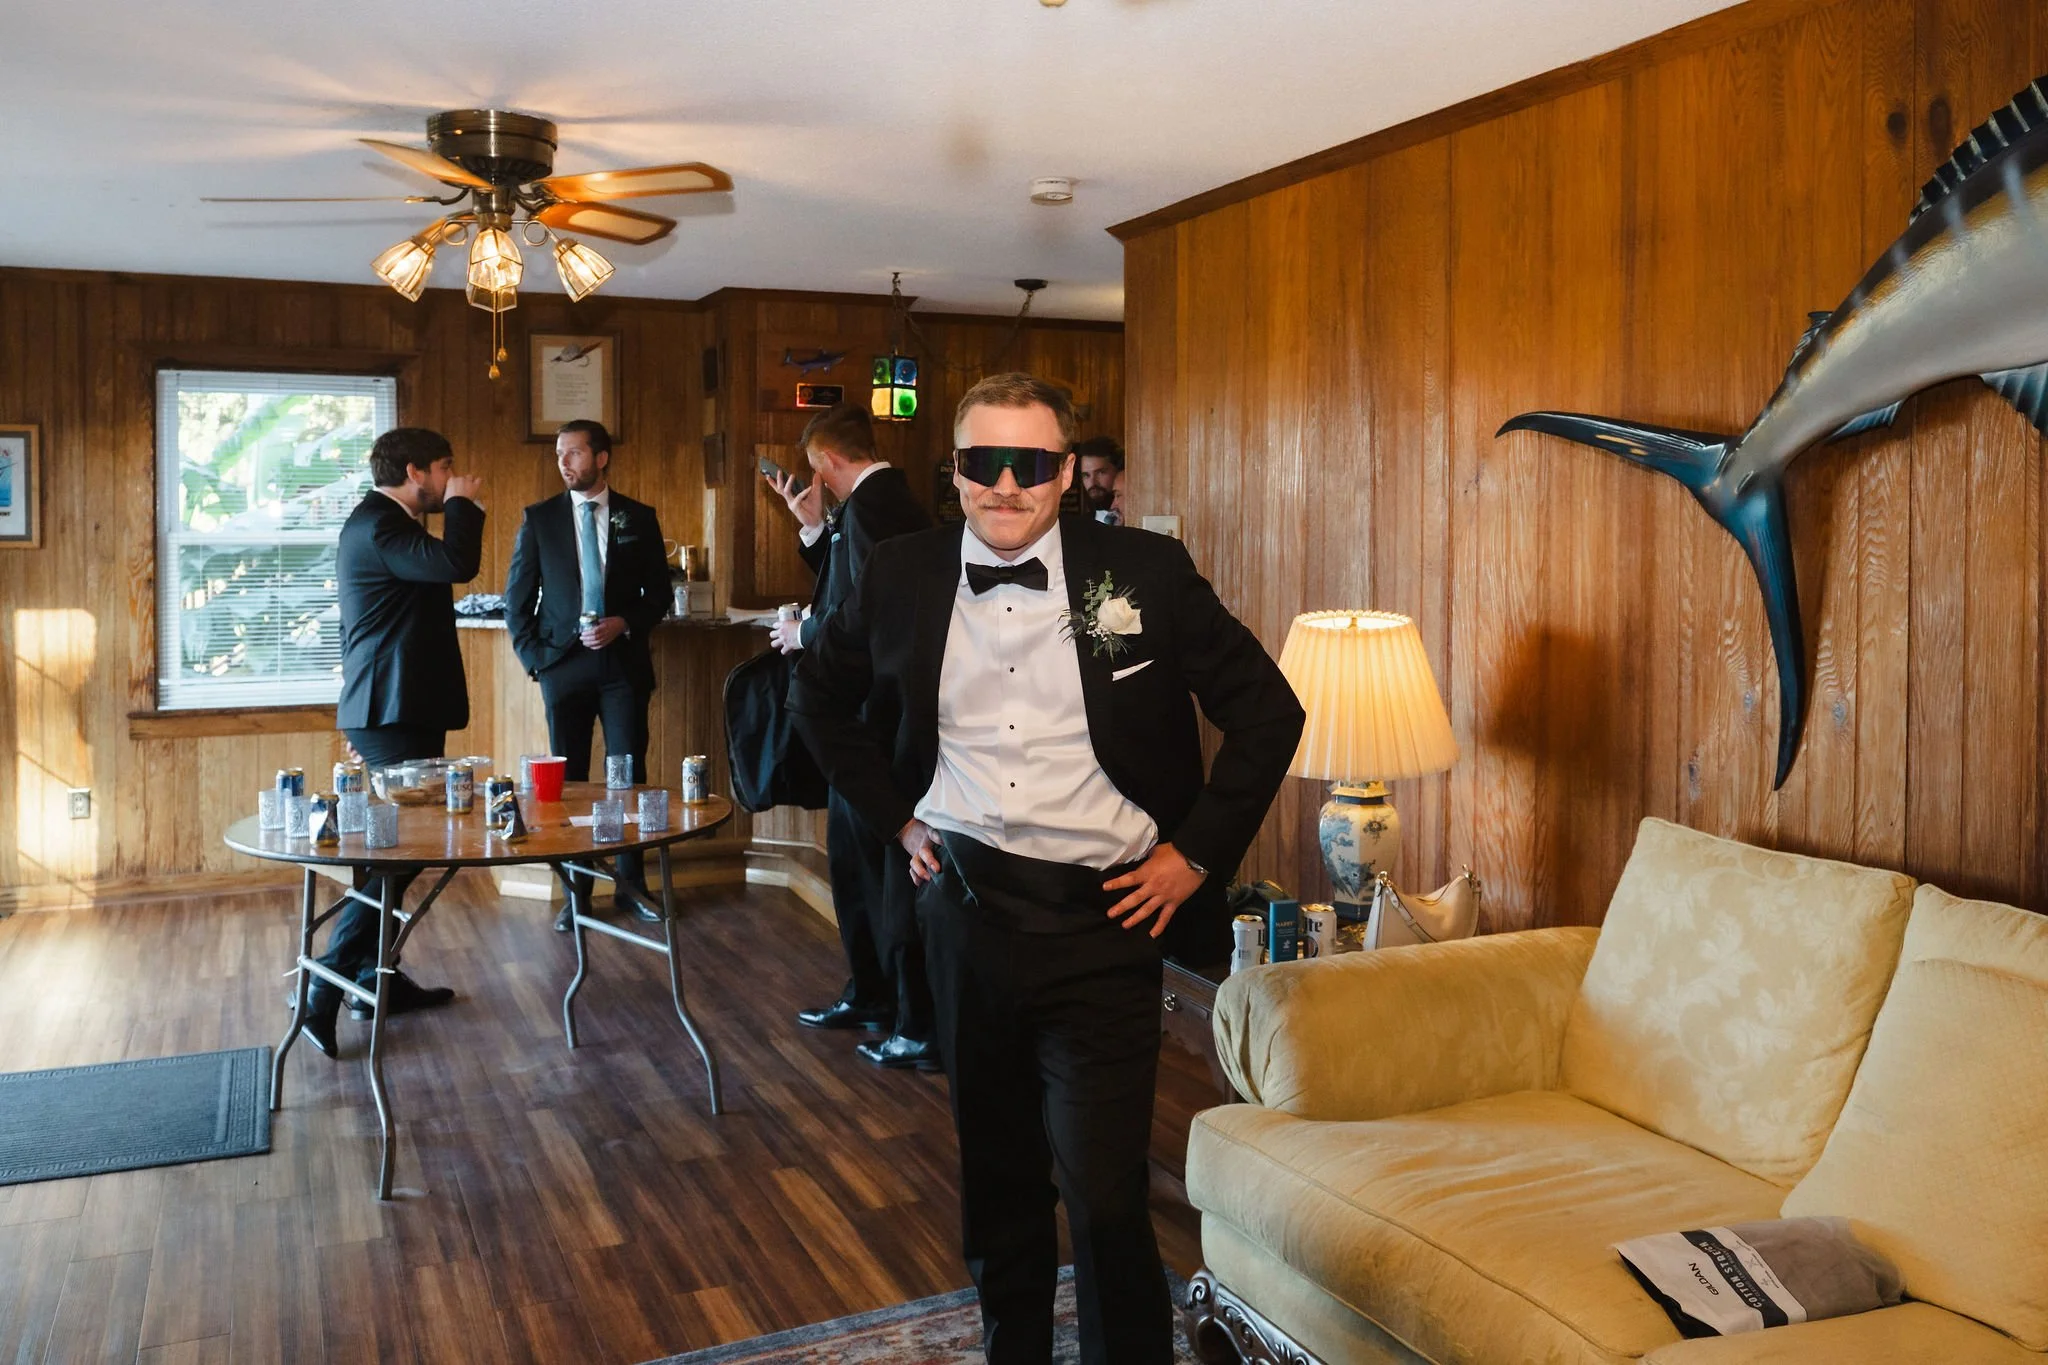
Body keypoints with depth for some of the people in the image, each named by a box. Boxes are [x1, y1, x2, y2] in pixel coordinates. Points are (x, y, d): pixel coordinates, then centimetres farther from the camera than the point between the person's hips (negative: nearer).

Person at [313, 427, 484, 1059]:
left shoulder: (388, 523, 18)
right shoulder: (377, 525, -15)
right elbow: (457, 564, -28)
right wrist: (463, 504, -15)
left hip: (399, 709, 11)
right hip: (394, 713, -11)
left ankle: (377, 977, 24)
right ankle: (325, 992, -8)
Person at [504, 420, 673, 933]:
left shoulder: (639, 518, 4)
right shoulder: (539, 518, 4)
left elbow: (659, 593, 7)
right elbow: (518, 596, 7)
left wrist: (625, 624, -9)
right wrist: (532, 655, -1)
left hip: (624, 661, 0)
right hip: (563, 661, 0)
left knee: (630, 774, 2)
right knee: (568, 779, 3)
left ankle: (631, 884, 14)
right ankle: (576, 890, 11)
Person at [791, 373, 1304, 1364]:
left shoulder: (1145, 574, -7)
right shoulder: (903, 576, 1)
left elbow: (1268, 712, -1)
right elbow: (820, 698, 18)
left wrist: (1199, 853, -4)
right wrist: (894, 817, 10)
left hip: (1101, 920, -3)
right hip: (964, 910, 3)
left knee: (1103, 1192, -5)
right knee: (996, 1172, 18)